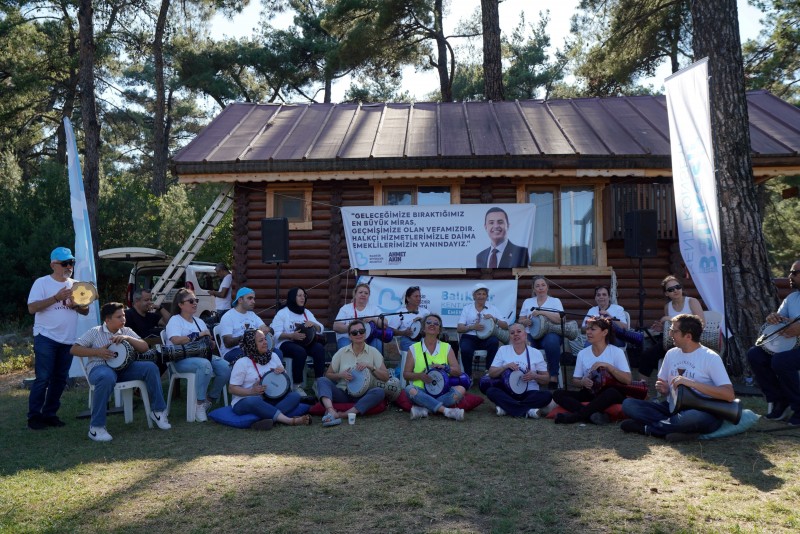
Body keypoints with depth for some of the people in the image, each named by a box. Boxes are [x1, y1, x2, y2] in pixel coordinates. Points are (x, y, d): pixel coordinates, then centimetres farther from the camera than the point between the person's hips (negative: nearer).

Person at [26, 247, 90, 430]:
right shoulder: (42, 283, -3)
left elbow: (86, 311, 11)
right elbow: (32, 308, -12)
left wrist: (75, 305, -10)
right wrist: (56, 297, -19)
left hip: (68, 340, 5)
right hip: (46, 339, -5)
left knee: (60, 379, 8)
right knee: (43, 378, -4)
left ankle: (50, 413, 17)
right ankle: (34, 416, 6)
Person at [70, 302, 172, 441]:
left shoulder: (127, 331, 16)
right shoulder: (94, 332, 6)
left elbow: (144, 347, 8)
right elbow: (73, 350, 1)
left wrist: (128, 338, -8)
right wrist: (97, 352, -12)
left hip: (124, 367, 4)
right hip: (100, 367, -4)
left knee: (151, 367, -21)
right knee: (107, 378, -42)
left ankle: (157, 411, -8)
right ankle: (96, 427, -31)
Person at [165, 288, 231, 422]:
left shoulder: (199, 321, 24)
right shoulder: (175, 320, 3)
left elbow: (211, 345, 21)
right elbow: (176, 340, -18)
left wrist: (210, 342, -3)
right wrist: (198, 335, -14)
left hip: (201, 356, 6)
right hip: (181, 359, -6)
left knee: (225, 367, -21)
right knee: (205, 364, -38)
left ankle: (210, 399, -1)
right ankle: (200, 405, -26)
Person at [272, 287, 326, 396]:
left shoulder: (307, 312, 18)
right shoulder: (282, 313, 4)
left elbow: (320, 329, 12)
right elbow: (276, 334, -7)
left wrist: (313, 324, -10)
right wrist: (292, 335, -23)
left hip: (305, 342, 4)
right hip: (287, 343, -4)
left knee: (320, 348, -27)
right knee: (300, 352, -37)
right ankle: (297, 385, -26)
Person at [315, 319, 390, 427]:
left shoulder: (373, 352, 5)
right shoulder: (342, 352, 7)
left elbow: (385, 377, 1)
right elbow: (328, 375, 11)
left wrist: (370, 367, -13)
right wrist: (340, 375, -9)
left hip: (362, 395, -1)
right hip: (342, 393, 1)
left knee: (379, 392, -31)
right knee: (322, 380, -22)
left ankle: (344, 414, -39)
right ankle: (331, 411, -47)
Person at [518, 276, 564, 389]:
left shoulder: (555, 301, 9)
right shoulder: (527, 302, 17)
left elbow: (560, 319, -7)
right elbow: (521, 321, 13)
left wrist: (542, 312, -18)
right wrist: (526, 321, -12)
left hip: (550, 333, -2)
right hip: (532, 335, 2)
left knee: (552, 341, -39)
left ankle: (554, 377, -27)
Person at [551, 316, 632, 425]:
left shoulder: (616, 352, -5)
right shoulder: (582, 354, 5)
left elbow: (628, 380, -12)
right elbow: (575, 380, 10)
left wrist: (608, 366, -22)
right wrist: (582, 382, -13)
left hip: (608, 396, -4)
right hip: (589, 394, 4)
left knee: (612, 392, -39)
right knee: (558, 394, -19)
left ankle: (575, 416, -31)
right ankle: (593, 415, -36)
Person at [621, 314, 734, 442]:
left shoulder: (710, 357, -8)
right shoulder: (671, 354, 10)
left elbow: (729, 395, -17)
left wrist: (692, 383, -24)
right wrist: (664, 389, -3)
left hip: (702, 413, -5)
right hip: (673, 407, 5)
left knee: (694, 417, -42)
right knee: (628, 404, -13)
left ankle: (646, 428, -19)